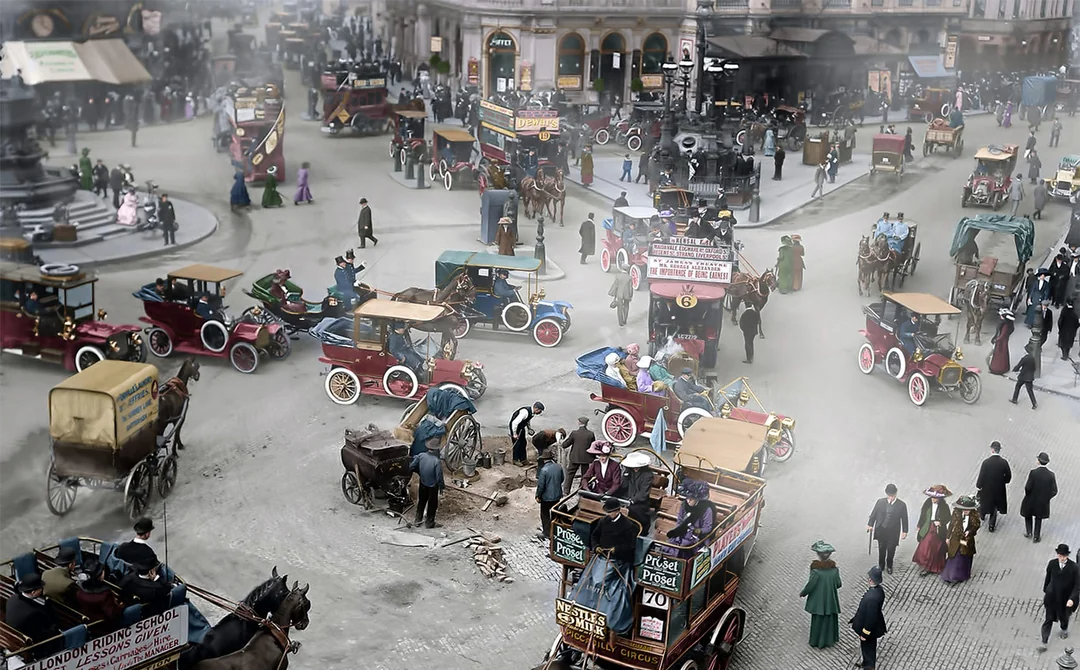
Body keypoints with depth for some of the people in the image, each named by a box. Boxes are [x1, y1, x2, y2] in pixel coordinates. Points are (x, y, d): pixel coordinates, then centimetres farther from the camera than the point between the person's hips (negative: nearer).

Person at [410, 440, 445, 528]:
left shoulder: (421, 455, -15)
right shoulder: (437, 461, -28)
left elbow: (411, 467, -5)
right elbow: (439, 477, -22)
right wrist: (442, 486, -5)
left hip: (422, 484, 4)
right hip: (433, 486, -4)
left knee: (421, 501, 24)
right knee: (432, 504, 15)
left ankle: (418, 519, 36)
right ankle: (429, 523, 26)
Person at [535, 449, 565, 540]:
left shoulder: (544, 470, -24)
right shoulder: (559, 467, -6)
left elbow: (541, 485, -21)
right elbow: (562, 479, 8)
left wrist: (538, 496, -7)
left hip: (547, 496, -6)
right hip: (557, 494, 6)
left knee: (545, 514, 11)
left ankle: (546, 533, 17)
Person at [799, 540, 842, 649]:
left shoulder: (816, 570, -25)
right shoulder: (834, 568, -13)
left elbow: (810, 585, -19)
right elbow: (838, 584, -4)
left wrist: (802, 593, 0)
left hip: (819, 601, -3)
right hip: (831, 600, 3)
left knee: (818, 620, 14)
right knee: (831, 619, 21)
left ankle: (817, 642, 26)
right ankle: (830, 640, 36)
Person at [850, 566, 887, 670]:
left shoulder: (872, 597, -40)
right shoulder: (879, 589, -11)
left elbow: (870, 617, -30)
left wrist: (864, 633, -17)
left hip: (869, 627, -8)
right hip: (874, 625, 8)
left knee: (867, 647, 16)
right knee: (870, 646, 28)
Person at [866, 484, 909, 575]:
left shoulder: (902, 505, -10)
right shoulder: (880, 502, -7)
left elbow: (904, 519, -3)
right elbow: (874, 513, 3)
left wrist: (904, 531, -1)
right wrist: (870, 524, 2)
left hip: (893, 532, -1)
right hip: (881, 530, 1)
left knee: (891, 550, 10)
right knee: (881, 549, 15)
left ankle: (889, 566, 33)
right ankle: (881, 565, 36)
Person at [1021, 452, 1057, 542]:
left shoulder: (1033, 472, -24)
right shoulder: (1051, 475, -16)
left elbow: (1028, 487, -23)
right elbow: (1054, 491, -12)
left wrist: (1027, 494, -1)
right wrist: (1047, 497, 5)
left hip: (1031, 500, -2)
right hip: (1043, 501, 2)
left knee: (1028, 515, 27)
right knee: (1038, 518, 22)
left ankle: (1029, 531, 27)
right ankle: (1036, 536, 30)